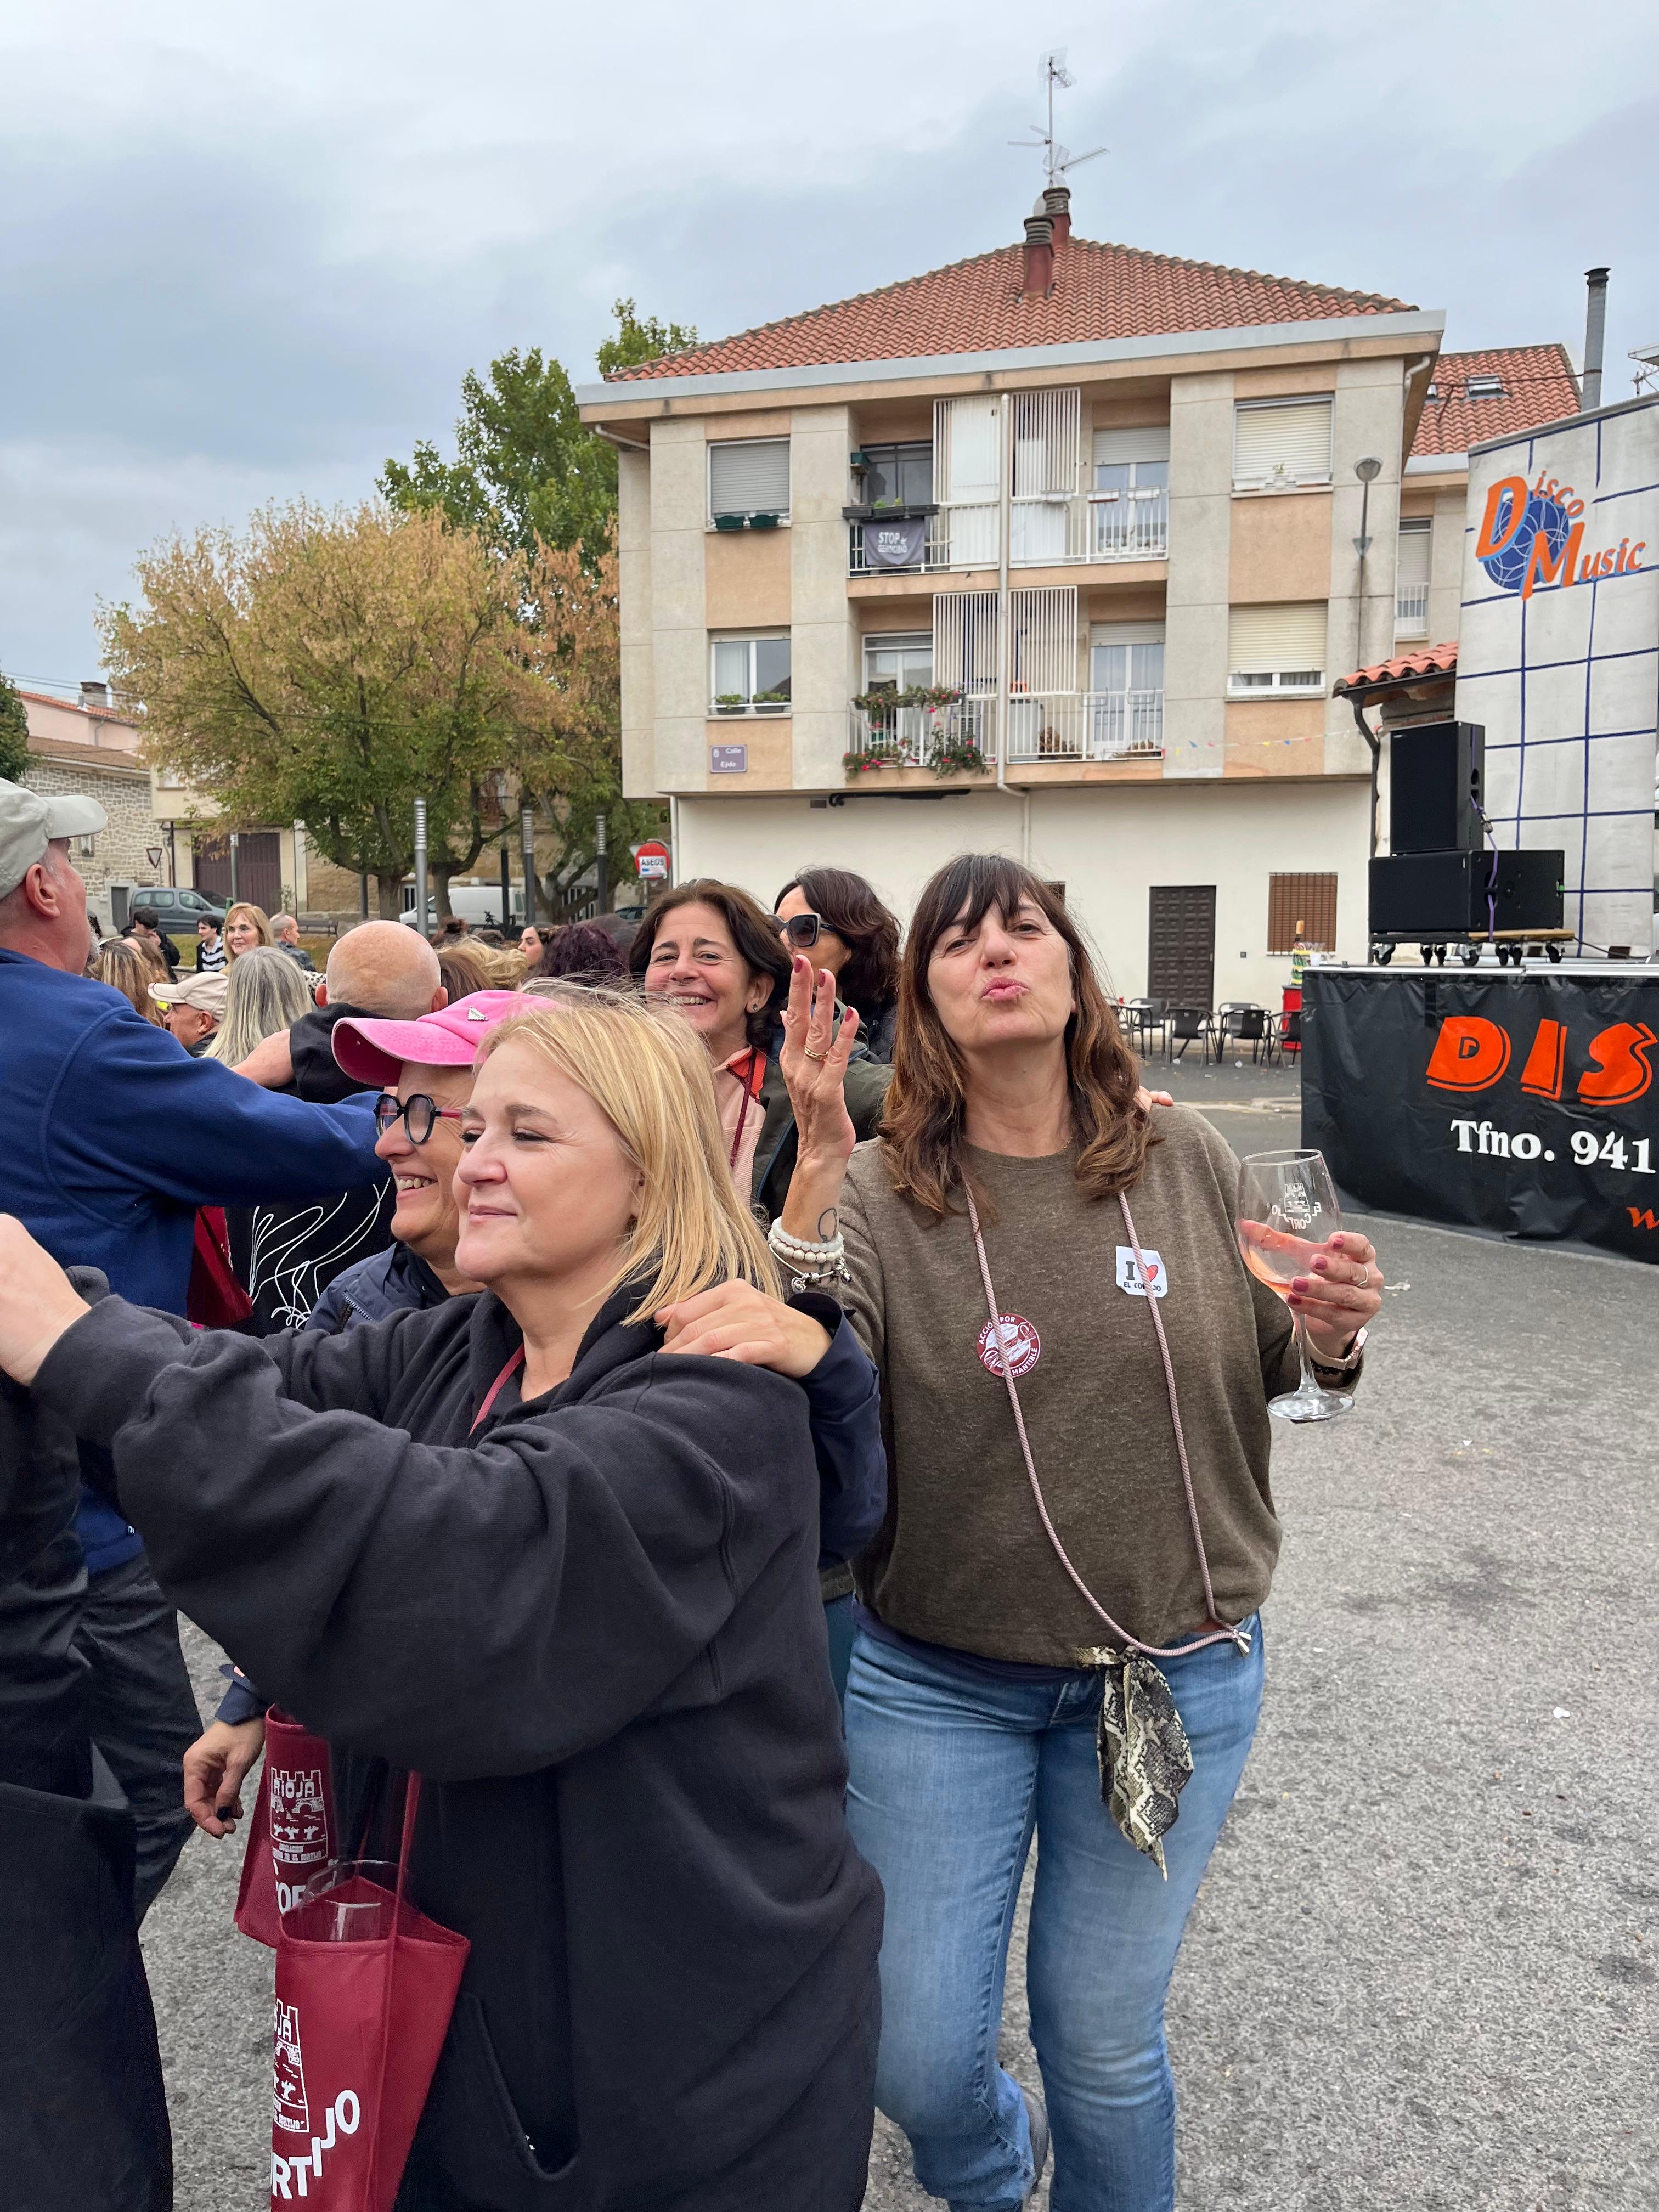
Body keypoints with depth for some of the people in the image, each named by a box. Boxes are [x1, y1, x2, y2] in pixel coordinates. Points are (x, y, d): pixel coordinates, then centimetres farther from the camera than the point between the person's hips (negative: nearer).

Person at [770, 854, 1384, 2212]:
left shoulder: (1187, 1160, -6)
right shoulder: (878, 1194, -12)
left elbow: (1259, 1365, 7)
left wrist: (1332, 1333, -14)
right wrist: (817, 1167, -36)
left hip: (1177, 1675, 1)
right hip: (939, 1678, 0)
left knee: (1106, 2046, 16)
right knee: (914, 2058, 12)